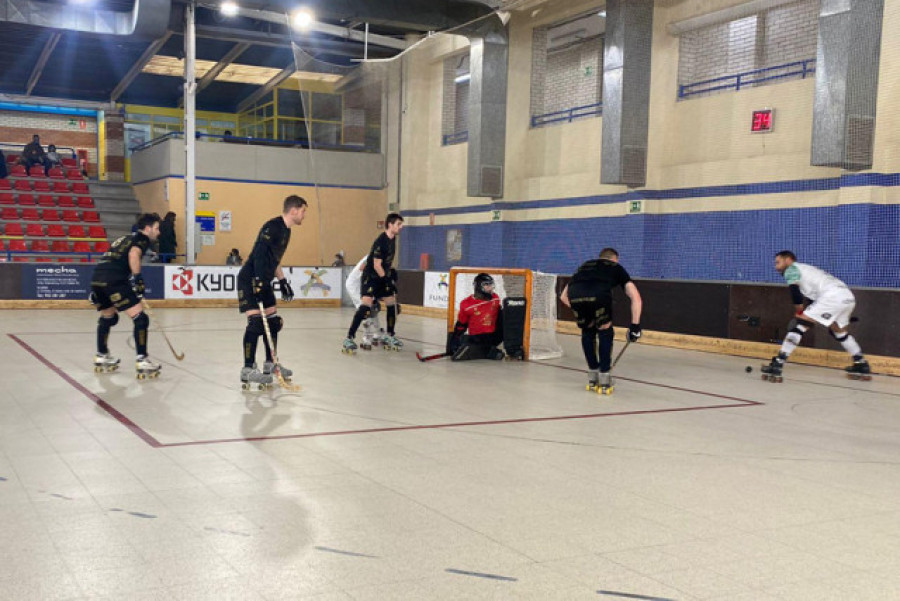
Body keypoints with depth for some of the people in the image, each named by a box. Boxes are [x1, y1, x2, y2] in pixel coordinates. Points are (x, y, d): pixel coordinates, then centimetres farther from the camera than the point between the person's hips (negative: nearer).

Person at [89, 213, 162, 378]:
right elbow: (133, 254, -15)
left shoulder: (126, 238, 31)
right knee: (140, 318, -6)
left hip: (97, 278, 9)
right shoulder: (143, 238, 8)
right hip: (114, 281, -9)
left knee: (108, 317, 29)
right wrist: (138, 278, -17)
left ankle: (101, 357, 39)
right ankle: (142, 361, -10)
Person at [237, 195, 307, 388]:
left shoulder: (286, 230, 14)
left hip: (264, 282, 10)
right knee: (256, 322, -15)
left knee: (273, 321, 12)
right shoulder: (272, 227, -17)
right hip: (250, 280, -10)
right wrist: (258, 282, -31)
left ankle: (270, 363, 25)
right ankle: (248, 370, -11)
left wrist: (283, 281, 21)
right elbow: (259, 255, -26)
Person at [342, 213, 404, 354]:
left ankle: (390, 337, 26)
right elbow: (377, 265, -20)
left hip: (384, 275, 9)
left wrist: (392, 272, 19)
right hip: (371, 276, -9)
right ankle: (349, 339, -23)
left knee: (392, 304, 10)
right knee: (366, 305, -22)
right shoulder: (380, 242, -21)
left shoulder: (393, 239, 7)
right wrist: (387, 280, -14)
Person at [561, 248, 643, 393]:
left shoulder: (585, 265, 41)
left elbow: (564, 296, 39)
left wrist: (580, 311, 46)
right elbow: (635, 297, 21)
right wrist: (635, 325, 22)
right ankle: (604, 380, 21)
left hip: (575, 296, 3)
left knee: (587, 332, 29)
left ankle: (592, 378, 33)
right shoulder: (616, 267, 33)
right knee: (605, 333, 22)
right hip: (599, 295, -3)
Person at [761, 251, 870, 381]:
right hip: (848, 297, 9)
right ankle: (862, 366, 39)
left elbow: (795, 292, -7)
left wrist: (799, 313, 5)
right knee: (839, 330, 31)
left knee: (799, 324, -9)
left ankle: (777, 366, -17)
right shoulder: (806, 269, 33)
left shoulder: (791, 269, 8)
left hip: (833, 296, -9)